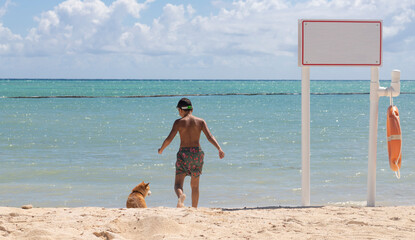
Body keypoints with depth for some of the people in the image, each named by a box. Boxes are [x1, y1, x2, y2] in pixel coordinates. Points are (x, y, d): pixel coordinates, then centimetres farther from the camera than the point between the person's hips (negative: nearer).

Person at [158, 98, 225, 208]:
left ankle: (181, 195, -38)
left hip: (183, 154, -3)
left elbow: (169, 139, -6)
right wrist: (219, 149, -10)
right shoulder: (200, 121, 4)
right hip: (197, 153, 3)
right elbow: (210, 137, -7)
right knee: (195, 185, 17)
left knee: (178, 184, -3)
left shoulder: (179, 122, -3)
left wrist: (161, 149, 10)